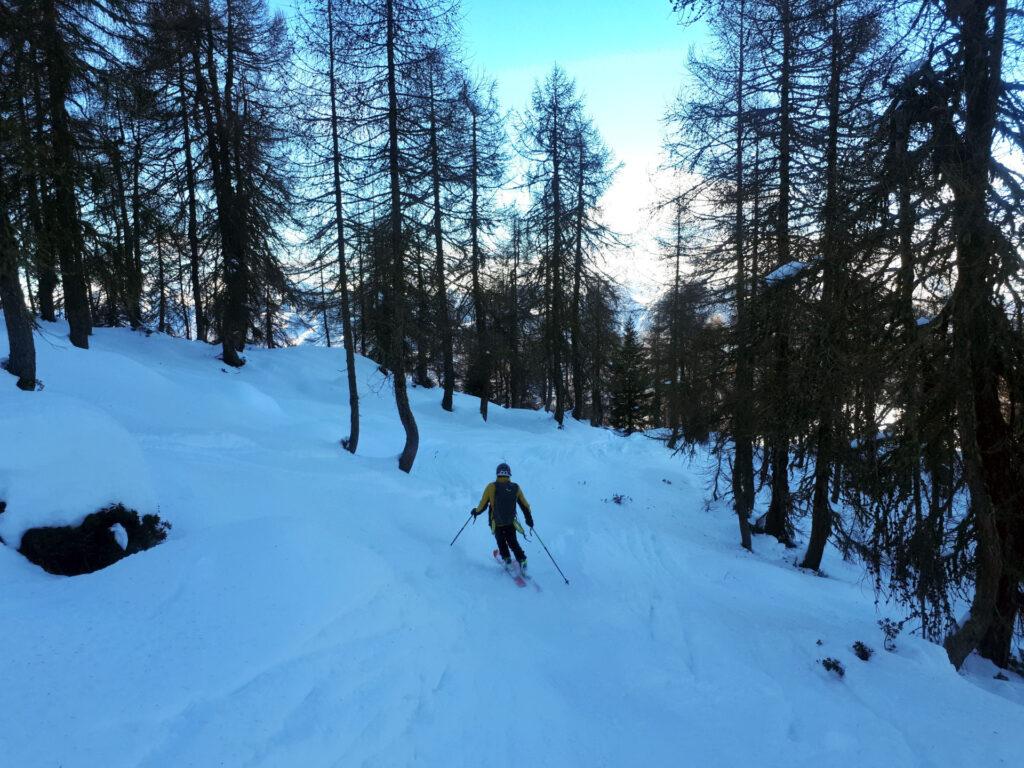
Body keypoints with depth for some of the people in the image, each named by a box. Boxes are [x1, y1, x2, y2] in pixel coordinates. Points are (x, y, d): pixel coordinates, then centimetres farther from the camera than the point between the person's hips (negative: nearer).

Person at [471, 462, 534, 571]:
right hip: (511, 523, 1)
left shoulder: (491, 487, -15)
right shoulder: (516, 488, -7)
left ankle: (507, 559, 16)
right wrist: (529, 519, 16)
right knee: (513, 543, 19)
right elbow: (525, 506, 2)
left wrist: (476, 511, 14)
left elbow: (483, 505, -8)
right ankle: (522, 561, 6)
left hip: (496, 523, -1)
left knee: (501, 542, 24)